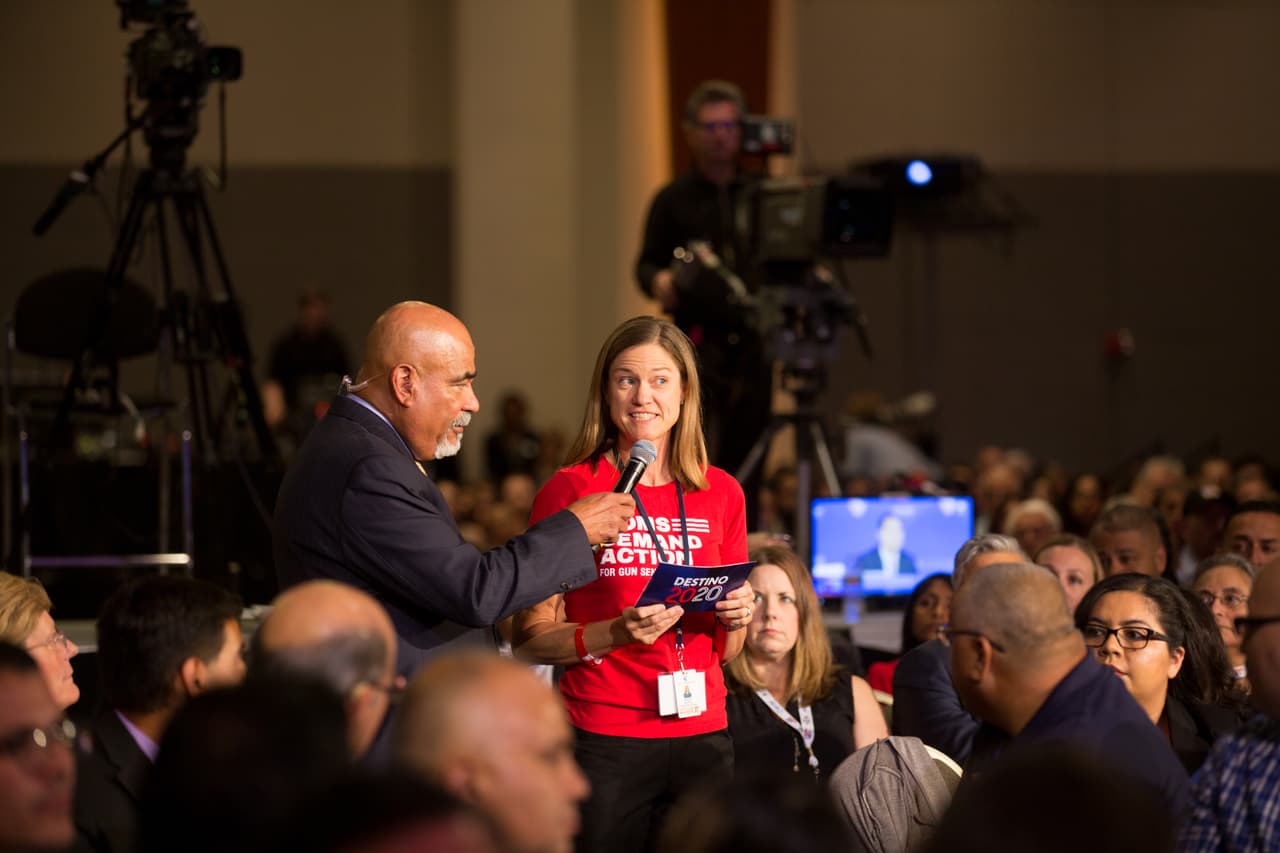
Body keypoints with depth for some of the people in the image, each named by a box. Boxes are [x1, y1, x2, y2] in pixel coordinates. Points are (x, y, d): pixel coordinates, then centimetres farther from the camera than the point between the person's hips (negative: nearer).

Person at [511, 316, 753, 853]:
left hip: (700, 734, 4)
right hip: (603, 741, -3)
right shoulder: (570, 490, -3)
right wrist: (616, 633, -19)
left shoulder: (720, 493, 8)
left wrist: (737, 617, -4)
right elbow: (532, 641, -4)